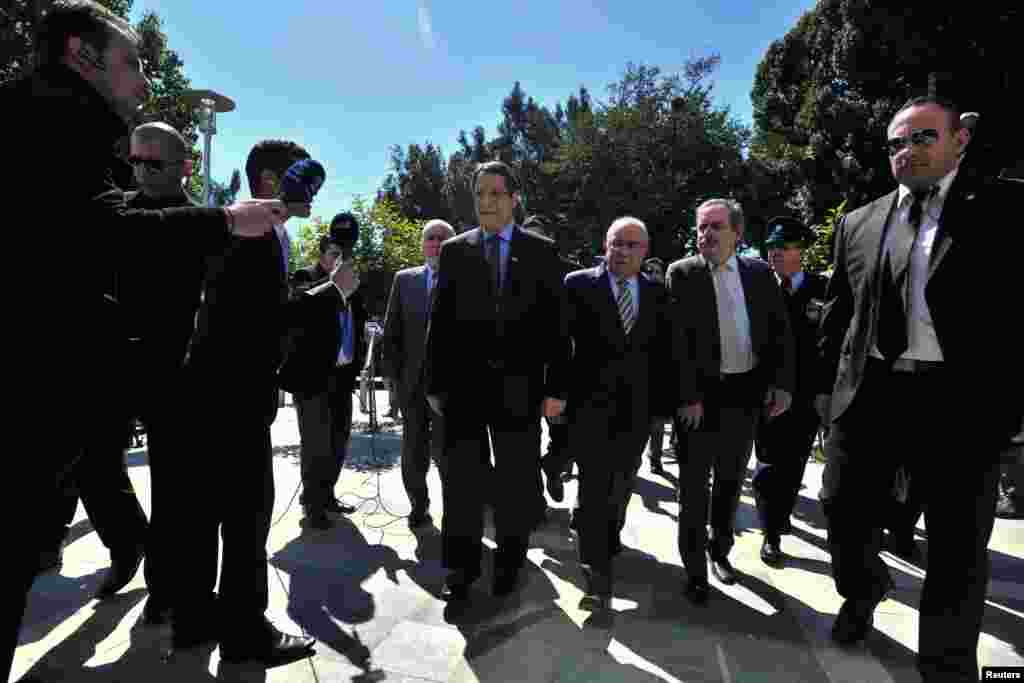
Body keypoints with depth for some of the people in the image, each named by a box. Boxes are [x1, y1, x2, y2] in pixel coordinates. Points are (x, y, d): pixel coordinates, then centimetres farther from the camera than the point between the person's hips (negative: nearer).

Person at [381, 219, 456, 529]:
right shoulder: (404, 279, 8)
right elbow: (390, 335, 8)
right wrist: (397, 378, 1)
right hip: (412, 382, 3)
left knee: (441, 448, -5)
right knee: (413, 451, 11)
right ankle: (419, 505, 33)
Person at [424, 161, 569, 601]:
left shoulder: (540, 251, 4)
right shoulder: (454, 250, 7)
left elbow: (555, 323, 0)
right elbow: (440, 322, 5)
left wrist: (555, 387, -6)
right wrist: (435, 383, 0)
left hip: (519, 387, 0)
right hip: (463, 384, 1)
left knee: (516, 482, 11)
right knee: (461, 480, 8)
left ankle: (509, 562, 31)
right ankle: (462, 566, 24)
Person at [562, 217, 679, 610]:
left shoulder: (657, 293, 7)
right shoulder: (579, 284, -3)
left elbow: (668, 351, 7)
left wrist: (668, 399, 1)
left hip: (638, 408, 4)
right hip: (591, 404, -4)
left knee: (621, 485, 19)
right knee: (594, 487, -4)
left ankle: (608, 540, 43)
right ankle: (597, 575, 3)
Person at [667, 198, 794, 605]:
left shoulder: (759, 272, 5)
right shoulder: (682, 273, -6)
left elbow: (780, 331, 6)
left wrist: (782, 383, -4)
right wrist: (688, 395, -16)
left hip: (747, 391, 4)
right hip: (700, 393, -3)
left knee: (731, 478, 18)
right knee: (694, 482, 6)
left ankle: (720, 549, 39)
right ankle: (695, 567, 22)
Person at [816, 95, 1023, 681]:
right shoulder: (859, 223, 10)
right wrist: (828, 386, 11)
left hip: (963, 399, -3)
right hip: (867, 393, 3)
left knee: (958, 544, 10)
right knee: (845, 511, 14)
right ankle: (863, 593, 45)